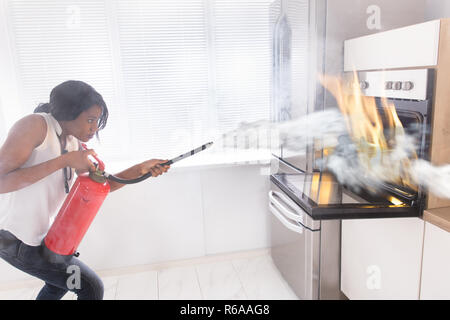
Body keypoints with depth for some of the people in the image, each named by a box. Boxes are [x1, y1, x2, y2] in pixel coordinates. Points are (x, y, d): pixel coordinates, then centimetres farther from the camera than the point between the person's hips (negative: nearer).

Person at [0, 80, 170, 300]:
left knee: (58, 284, 31)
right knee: (92, 288, -4)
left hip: (41, 233, 9)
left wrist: (140, 169, -12)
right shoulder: (35, 125, -20)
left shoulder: (74, 144, 4)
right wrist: (64, 161, -31)